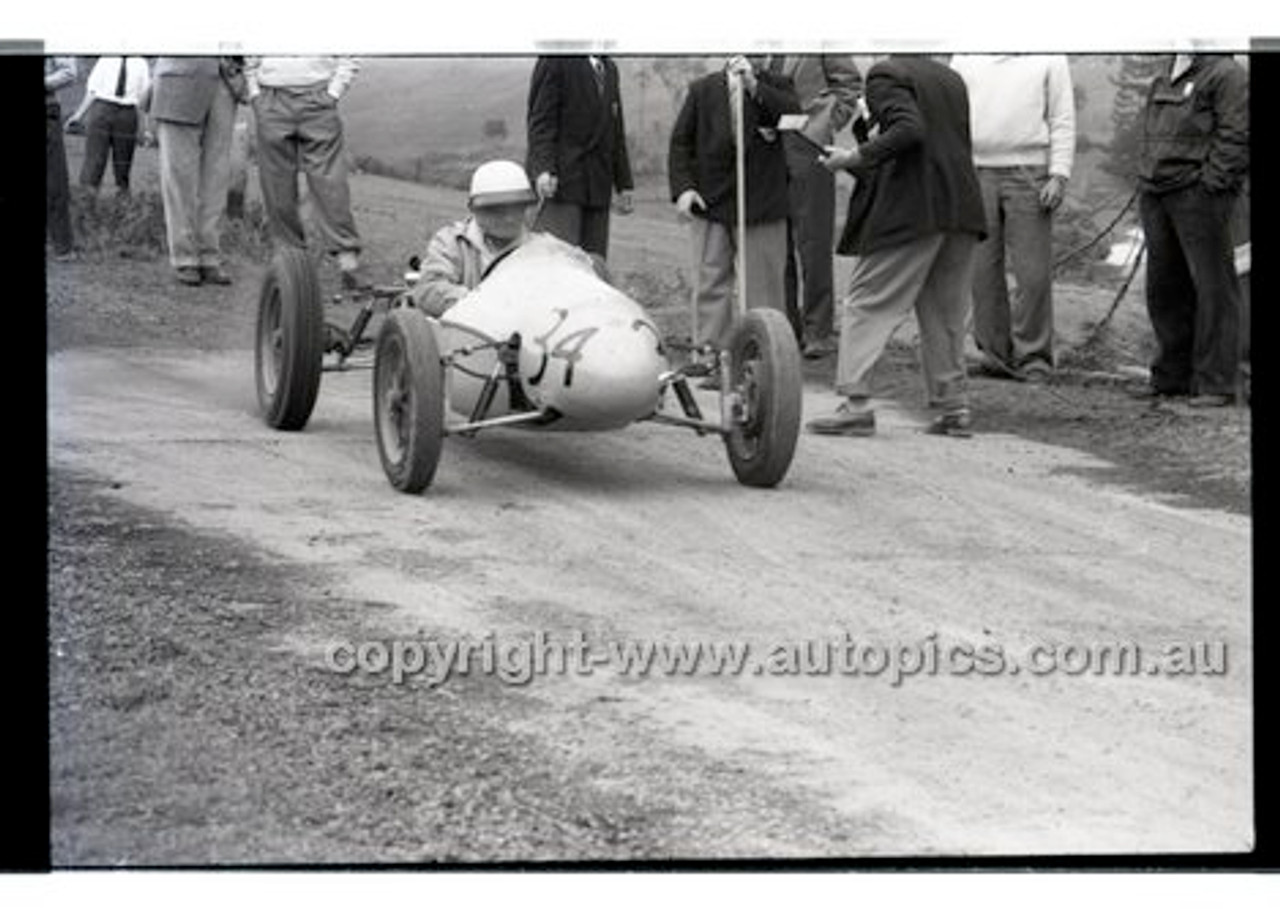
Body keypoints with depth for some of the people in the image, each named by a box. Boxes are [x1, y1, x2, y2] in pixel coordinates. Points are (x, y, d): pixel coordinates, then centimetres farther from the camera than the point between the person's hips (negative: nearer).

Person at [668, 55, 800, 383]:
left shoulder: (774, 87, 3)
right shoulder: (702, 90, 7)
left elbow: (794, 115, -17)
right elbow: (680, 142, 8)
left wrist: (754, 86, -23)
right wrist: (682, 188, -4)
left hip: (760, 204, -1)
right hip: (710, 202, 2)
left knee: (763, 285, 1)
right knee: (711, 283, 2)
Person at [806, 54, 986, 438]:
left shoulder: (885, 75, -6)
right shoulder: (951, 79, 17)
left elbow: (909, 130, -22)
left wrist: (855, 158, -16)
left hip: (911, 211, -7)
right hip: (961, 210, 7)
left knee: (867, 303, -1)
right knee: (944, 312, 14)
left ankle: (856, 403, -7)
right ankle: (954, 406, 11)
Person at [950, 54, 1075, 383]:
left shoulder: (1049, 59, 8)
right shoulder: (966, 58, 14)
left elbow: (1063, 121, 5)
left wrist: (1059, 175, -6)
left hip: (1027, 174, -2)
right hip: (977, 173, 3)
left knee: (1034, 273, -5)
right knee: (982, 272, 2)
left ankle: (1032, 359, 2)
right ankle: (995, 354, 10)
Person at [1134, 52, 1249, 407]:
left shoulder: (1226, 75, -6)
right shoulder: (1163, 82, 20)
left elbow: (1236, 137, -13)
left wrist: (1211, 182, -18)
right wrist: (1145, 182, 15)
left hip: (1199, 195, -8)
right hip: (1156, 197, 9)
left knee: (1212, 287, -5)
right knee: (1164, 287, 11)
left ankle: (1215, 382, -3)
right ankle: (1172, 376, 20)